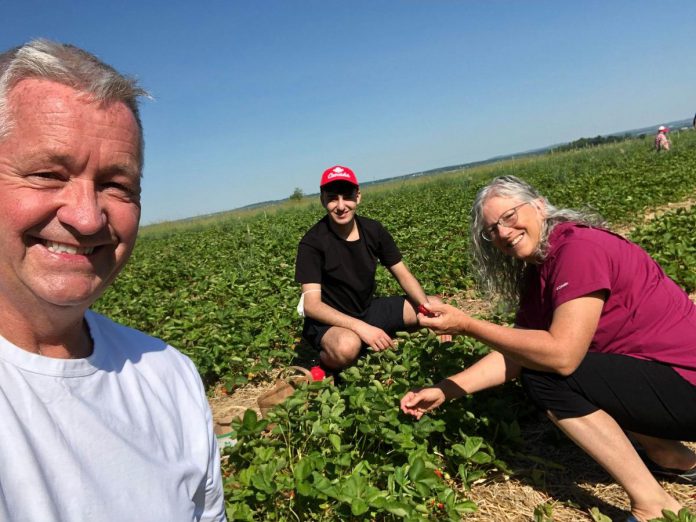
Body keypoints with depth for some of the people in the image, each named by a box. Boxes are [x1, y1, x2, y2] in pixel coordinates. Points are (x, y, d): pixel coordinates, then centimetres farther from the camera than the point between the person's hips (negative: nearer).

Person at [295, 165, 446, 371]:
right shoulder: (312, 243, -20)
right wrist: (361, 327, -37)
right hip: (329, 322, -5)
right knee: (347, 346, -40)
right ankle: (326, 360, -6)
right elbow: (311, 305, -26)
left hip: (368, 310, 6)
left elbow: (403, 275, 1)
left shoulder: (373, 230, -5)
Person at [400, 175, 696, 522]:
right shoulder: (537, 273, 6)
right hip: (660, 374, 9)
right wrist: (443, 390, -5)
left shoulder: (579, 247, -22)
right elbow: (514, 354, 3)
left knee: (543, 374, -20)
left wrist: (466, 325, -25)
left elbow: (561, 356, -29)